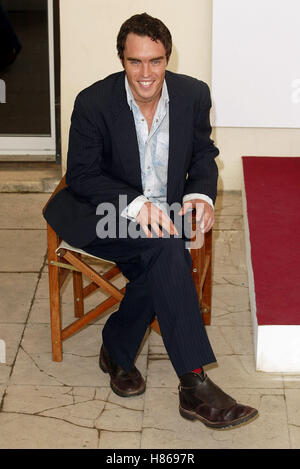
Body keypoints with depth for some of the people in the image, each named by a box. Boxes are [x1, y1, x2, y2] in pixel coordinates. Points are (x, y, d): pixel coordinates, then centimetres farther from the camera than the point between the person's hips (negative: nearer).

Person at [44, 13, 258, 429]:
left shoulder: (193, 94, -2)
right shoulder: (94, 103, -12)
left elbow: (203, 156, 10)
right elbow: (82, 175, -11)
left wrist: (201, 194, -13)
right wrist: (135, 204, -27)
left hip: (165, 212, 4)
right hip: (109, 214, -3)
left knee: (158, 266, -31)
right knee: (166, 247, -33)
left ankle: (117, 350, -2)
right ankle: (194, 384, -34)